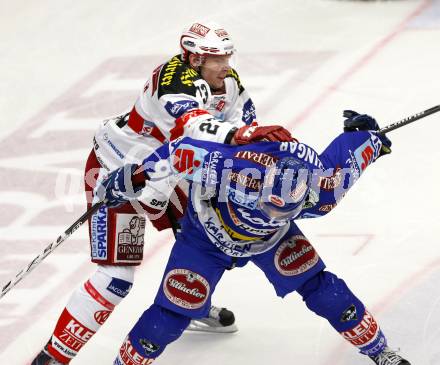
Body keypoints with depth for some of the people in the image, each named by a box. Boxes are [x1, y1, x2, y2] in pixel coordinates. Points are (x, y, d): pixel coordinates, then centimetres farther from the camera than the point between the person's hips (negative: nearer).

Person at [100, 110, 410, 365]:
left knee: (318, 286, -1)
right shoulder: (237, 171, -47)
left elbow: (346, 152, -16)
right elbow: (184, 151, -36)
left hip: (269, 240, 3)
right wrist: (135, 176, -29)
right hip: (208, 232, -3)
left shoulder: (321, 192, -34)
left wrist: (368, 134, 5)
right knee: (173, 312, -9)